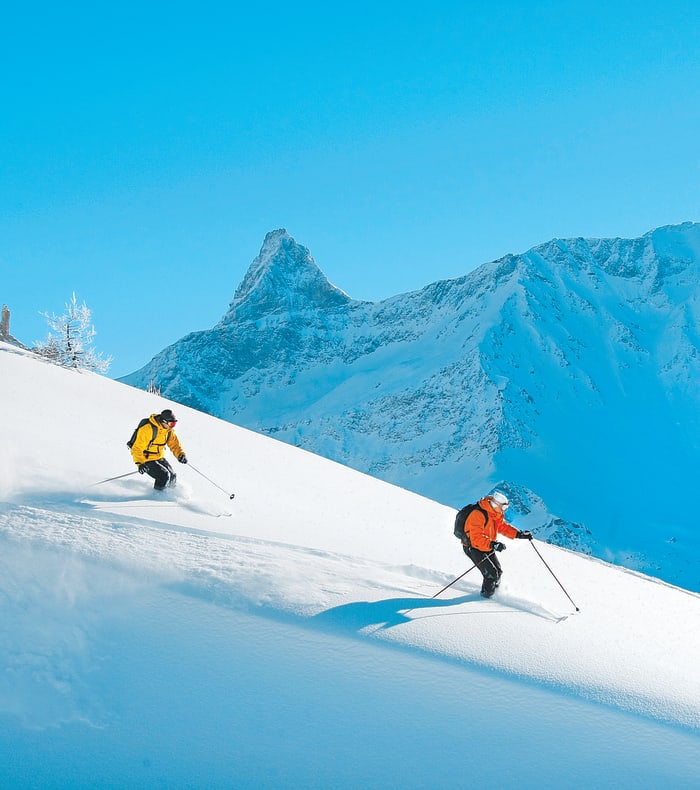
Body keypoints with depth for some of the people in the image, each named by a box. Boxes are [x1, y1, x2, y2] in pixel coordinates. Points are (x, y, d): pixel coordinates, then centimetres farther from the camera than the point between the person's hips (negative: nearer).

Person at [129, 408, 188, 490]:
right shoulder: (147, 429, -28)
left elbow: (174, 444, 6)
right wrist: (140, 463, -40)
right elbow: (137, 447, -27)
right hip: (146, 459, -8)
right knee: (164, 476, -20)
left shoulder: (169, 430, -3)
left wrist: (180, 454, -15)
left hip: (159, 457, 8)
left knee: (172, 477, 5)